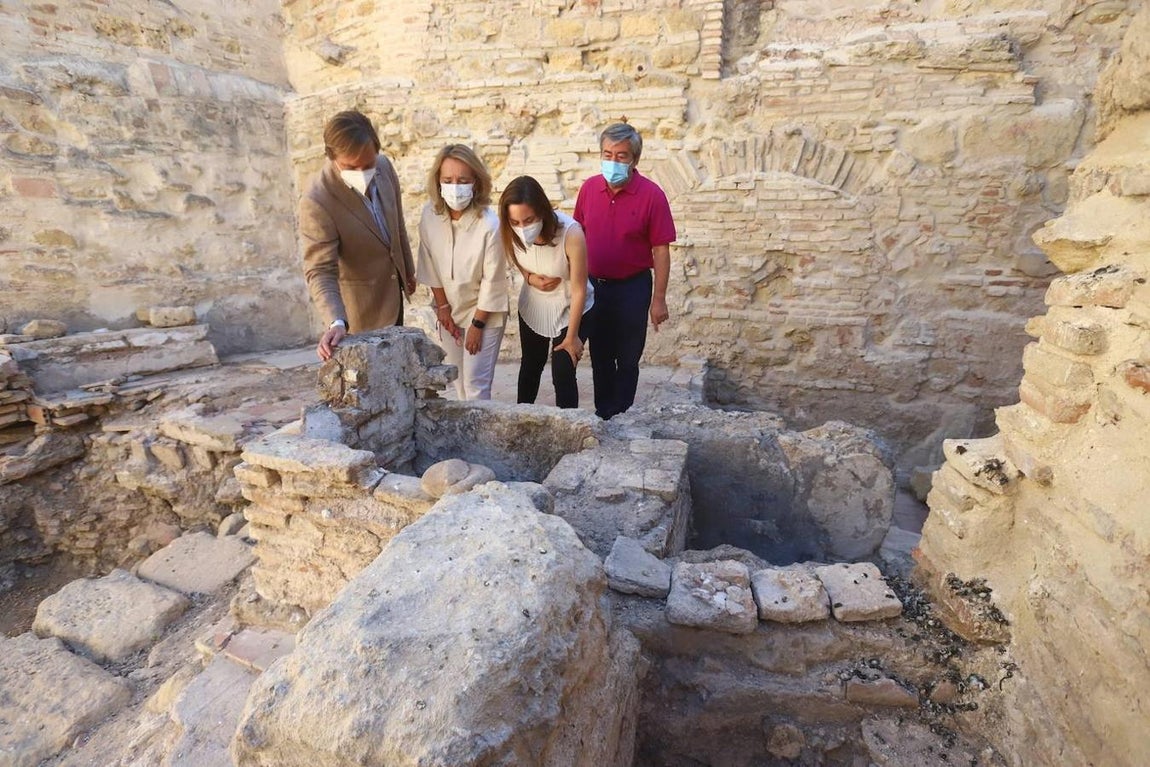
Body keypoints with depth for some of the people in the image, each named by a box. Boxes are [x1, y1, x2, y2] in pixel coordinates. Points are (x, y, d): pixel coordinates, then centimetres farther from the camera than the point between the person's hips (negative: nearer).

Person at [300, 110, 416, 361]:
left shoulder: (384, 166, -11)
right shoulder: (316, 203, -29)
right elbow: (320, 271, -30)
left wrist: (408, 269, 14)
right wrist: (336, 322, -46)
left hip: (394, 289, 6)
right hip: (362, 304, -6)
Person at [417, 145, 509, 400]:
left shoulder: (489, 225, -25)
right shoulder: (430, 216, -13)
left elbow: (492, 281, -18)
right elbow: (430, 267, -2)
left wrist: (477, 324, -11)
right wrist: (442, 307, 0)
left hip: (484, 313, -4)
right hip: (449, 311, 5)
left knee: (476, 384, -2)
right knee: (459, 379, 17)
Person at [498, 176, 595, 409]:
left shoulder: (571, 234, -35)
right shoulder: (512, 232, -21)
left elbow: (579, 289, -25)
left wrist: (572, 336, -17)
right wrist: (530, 278, -20)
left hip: (572, 309, -4)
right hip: (533, 308, 5)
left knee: (562, 372, -8)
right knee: (530, 365, 21)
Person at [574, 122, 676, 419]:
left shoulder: (651, 195, -13)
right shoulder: (589, 188, -1)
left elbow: (661, 250, -11)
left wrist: (659, 299, -12)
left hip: (632, 288, -4)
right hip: (594, 285, 4)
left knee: (627, 358, 9)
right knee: (600, 356, 15)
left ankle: (620, 417, 26)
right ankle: (602, 413, 32)